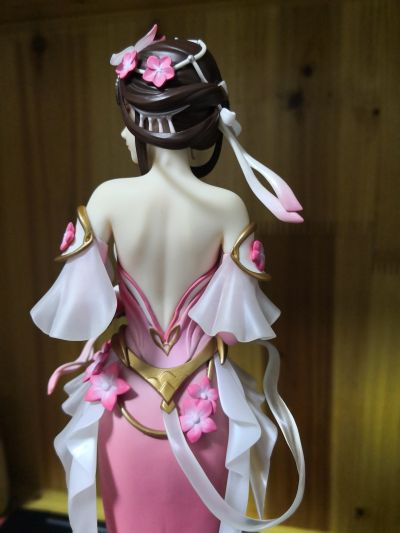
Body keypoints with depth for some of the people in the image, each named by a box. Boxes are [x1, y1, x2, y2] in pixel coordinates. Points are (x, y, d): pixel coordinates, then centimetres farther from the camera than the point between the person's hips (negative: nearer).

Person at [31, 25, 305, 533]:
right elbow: (240, 320, -13)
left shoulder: (109, 198, -16)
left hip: (129, 398, 1)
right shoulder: (227, 207, -17)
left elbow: (81, 310, -15)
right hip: (202, 402, 0)